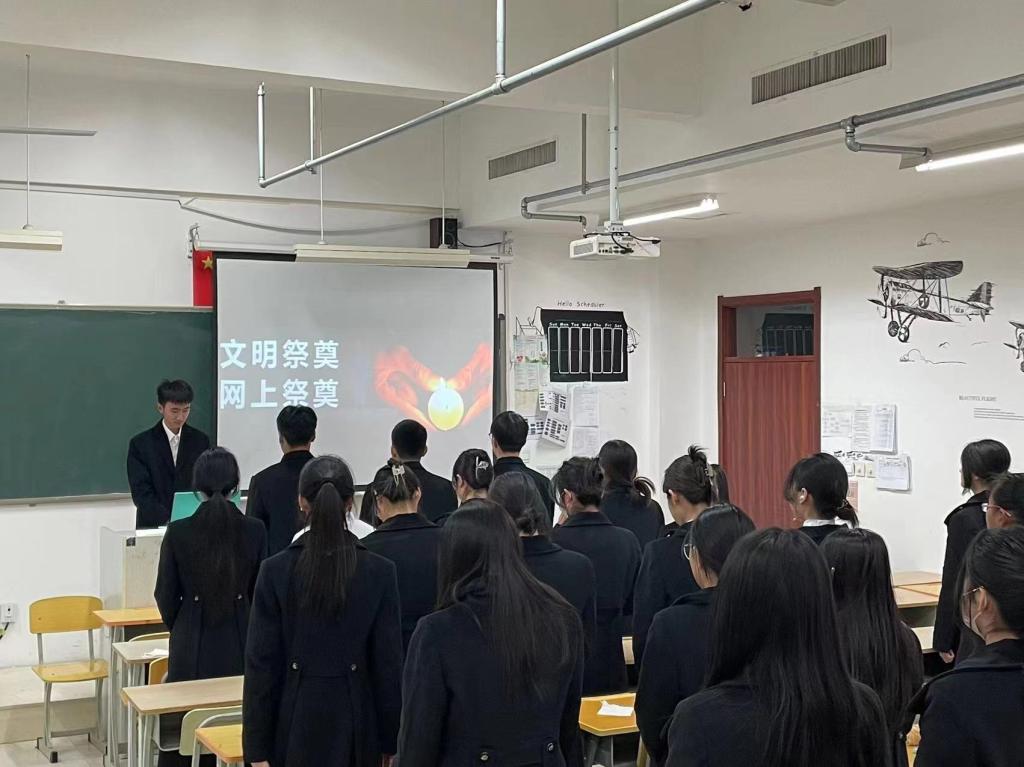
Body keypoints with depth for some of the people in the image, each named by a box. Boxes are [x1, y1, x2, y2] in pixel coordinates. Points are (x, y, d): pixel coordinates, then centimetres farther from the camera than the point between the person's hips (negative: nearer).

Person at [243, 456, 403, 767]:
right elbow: (388, 663, -3)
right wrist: (391, 741, 5)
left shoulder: (275, 571, -7)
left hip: (297, 722, 0)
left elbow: (261, 663, -5)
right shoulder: (380, 572, -5)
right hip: (355, 721, 1)